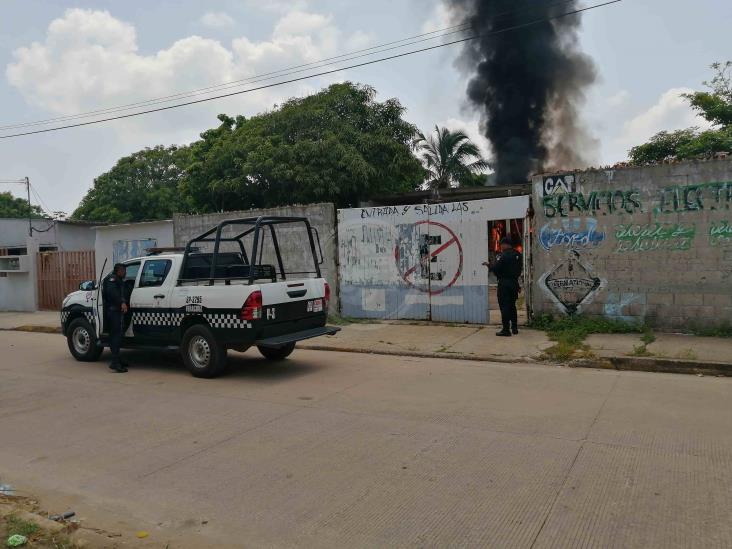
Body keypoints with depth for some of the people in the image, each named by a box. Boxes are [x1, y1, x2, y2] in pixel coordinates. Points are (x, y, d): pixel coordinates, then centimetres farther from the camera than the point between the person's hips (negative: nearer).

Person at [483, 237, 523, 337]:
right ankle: (514, 328, 22)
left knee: (504, 306, -4)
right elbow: (520, 269, 15)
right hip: (514, 282, 8)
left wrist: (488, 265, 2)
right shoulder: (517, 255, 9)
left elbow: (495, 268, -17)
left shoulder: (503, 255, -16)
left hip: (504, 283, -8)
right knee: (512, 306, 17)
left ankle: (506, 330, -4)